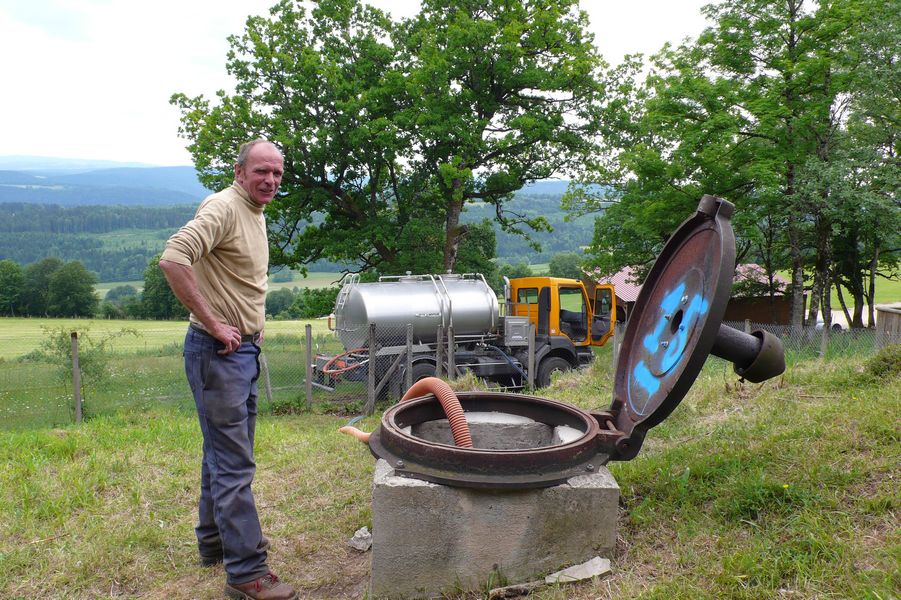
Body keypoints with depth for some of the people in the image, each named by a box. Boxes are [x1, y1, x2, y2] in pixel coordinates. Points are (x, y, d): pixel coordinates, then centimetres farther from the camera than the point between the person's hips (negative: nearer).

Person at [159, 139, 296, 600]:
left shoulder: (256, 214, 15)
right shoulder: (223, 207, -15)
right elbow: (172, 258, -30)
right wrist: (214, 324, -26)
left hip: (244, 349, 10)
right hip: (218, 352, -10)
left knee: (224, 453, 20)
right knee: (234, 463, -6)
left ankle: (215, 540, 36)